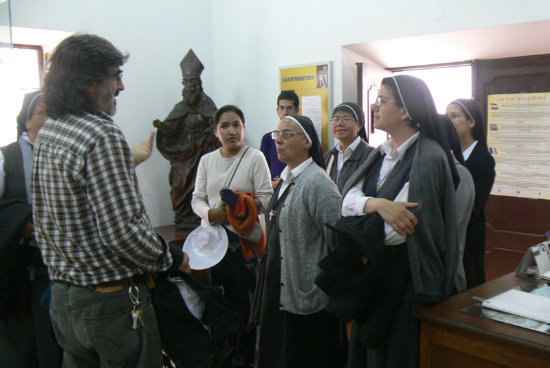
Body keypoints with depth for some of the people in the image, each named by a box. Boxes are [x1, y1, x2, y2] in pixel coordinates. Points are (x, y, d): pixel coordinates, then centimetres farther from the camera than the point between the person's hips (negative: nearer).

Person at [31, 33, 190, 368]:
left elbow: (42, 219, 15)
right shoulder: (103, 137, -21)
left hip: (62, 297, 9)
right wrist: (173, 258, -10)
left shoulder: (46, 133, 7)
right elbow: (123, 231, -25)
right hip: (111, 301, -9)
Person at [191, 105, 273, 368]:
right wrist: (211, 212, -12)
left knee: (245, 300, -2)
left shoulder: (255, 158, -2)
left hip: (244, 239, -4)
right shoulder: (207, 160, 11)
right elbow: (197, 198, 8)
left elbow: (266, 198, -7)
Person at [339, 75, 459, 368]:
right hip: (374, 277, 7)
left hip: (406, 282, -7)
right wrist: (378, 204, -26)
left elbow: (399, 231, -24)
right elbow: (348, 199, -6)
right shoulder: (382, 153, 7)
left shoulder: (428, 158, -17)